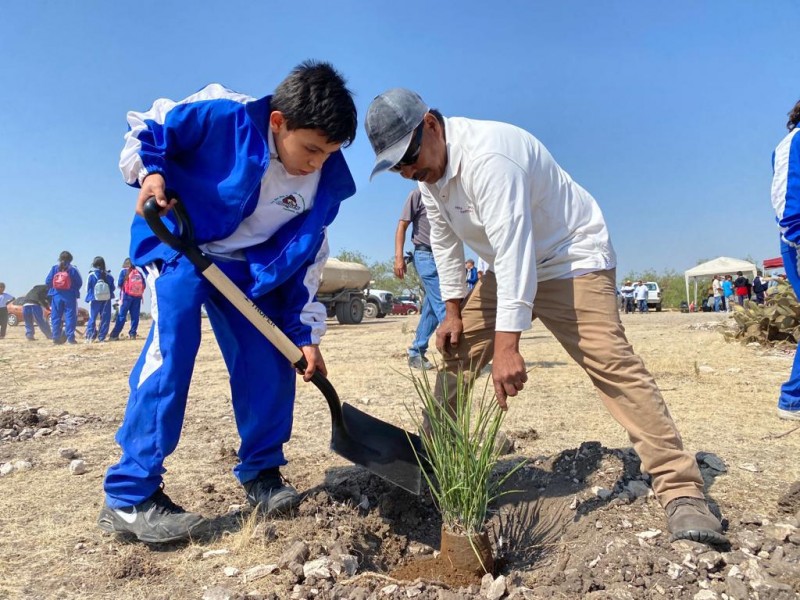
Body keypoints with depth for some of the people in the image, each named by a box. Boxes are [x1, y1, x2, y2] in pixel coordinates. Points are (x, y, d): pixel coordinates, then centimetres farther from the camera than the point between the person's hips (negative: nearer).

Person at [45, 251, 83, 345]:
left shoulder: (54, 268, 3)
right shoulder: (72, 270, -3)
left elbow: (47, 282, 2)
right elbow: (79, 283, -1)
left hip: (56, 296, 2)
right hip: (70, 296, -2)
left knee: (56, 317, 7)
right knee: (70, 317, -1)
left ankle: (56, 338, 7)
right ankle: (70, 337, -6)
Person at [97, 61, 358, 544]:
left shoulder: (326, 183, -12)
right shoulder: (221, 117, -24)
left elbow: (306, 259, -4)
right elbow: (144, 128, -7)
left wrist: (305, 333, -7)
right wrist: (149, 172, -27)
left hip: (249, 267, 4)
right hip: (179, 242, -4)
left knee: (271, 358, -6)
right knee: (173, 342, -23)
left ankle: (261, 472, 14)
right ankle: (130, 495, -15)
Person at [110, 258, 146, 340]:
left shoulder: (124, 271, 2)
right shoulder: (139, 272, 11)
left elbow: (119, 284, -2)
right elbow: (144, 285, 5)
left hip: (127, 296, -3)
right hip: (138, 297, 3)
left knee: (121, 316, -2)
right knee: (135, 316, 7)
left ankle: (114, 335, -3)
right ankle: (133, 334, 6)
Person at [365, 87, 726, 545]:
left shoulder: (487, 155, -30)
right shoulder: (428, 168, -1)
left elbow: (514, 249, -37)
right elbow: (445, 243, 7)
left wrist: (507, 346, -41)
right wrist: (454, 313, 4)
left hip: (573, 258, -8)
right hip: (511, 266, 8)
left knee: (612, 362, -22)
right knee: (456, 351, 5)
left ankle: (682, 490, -14)